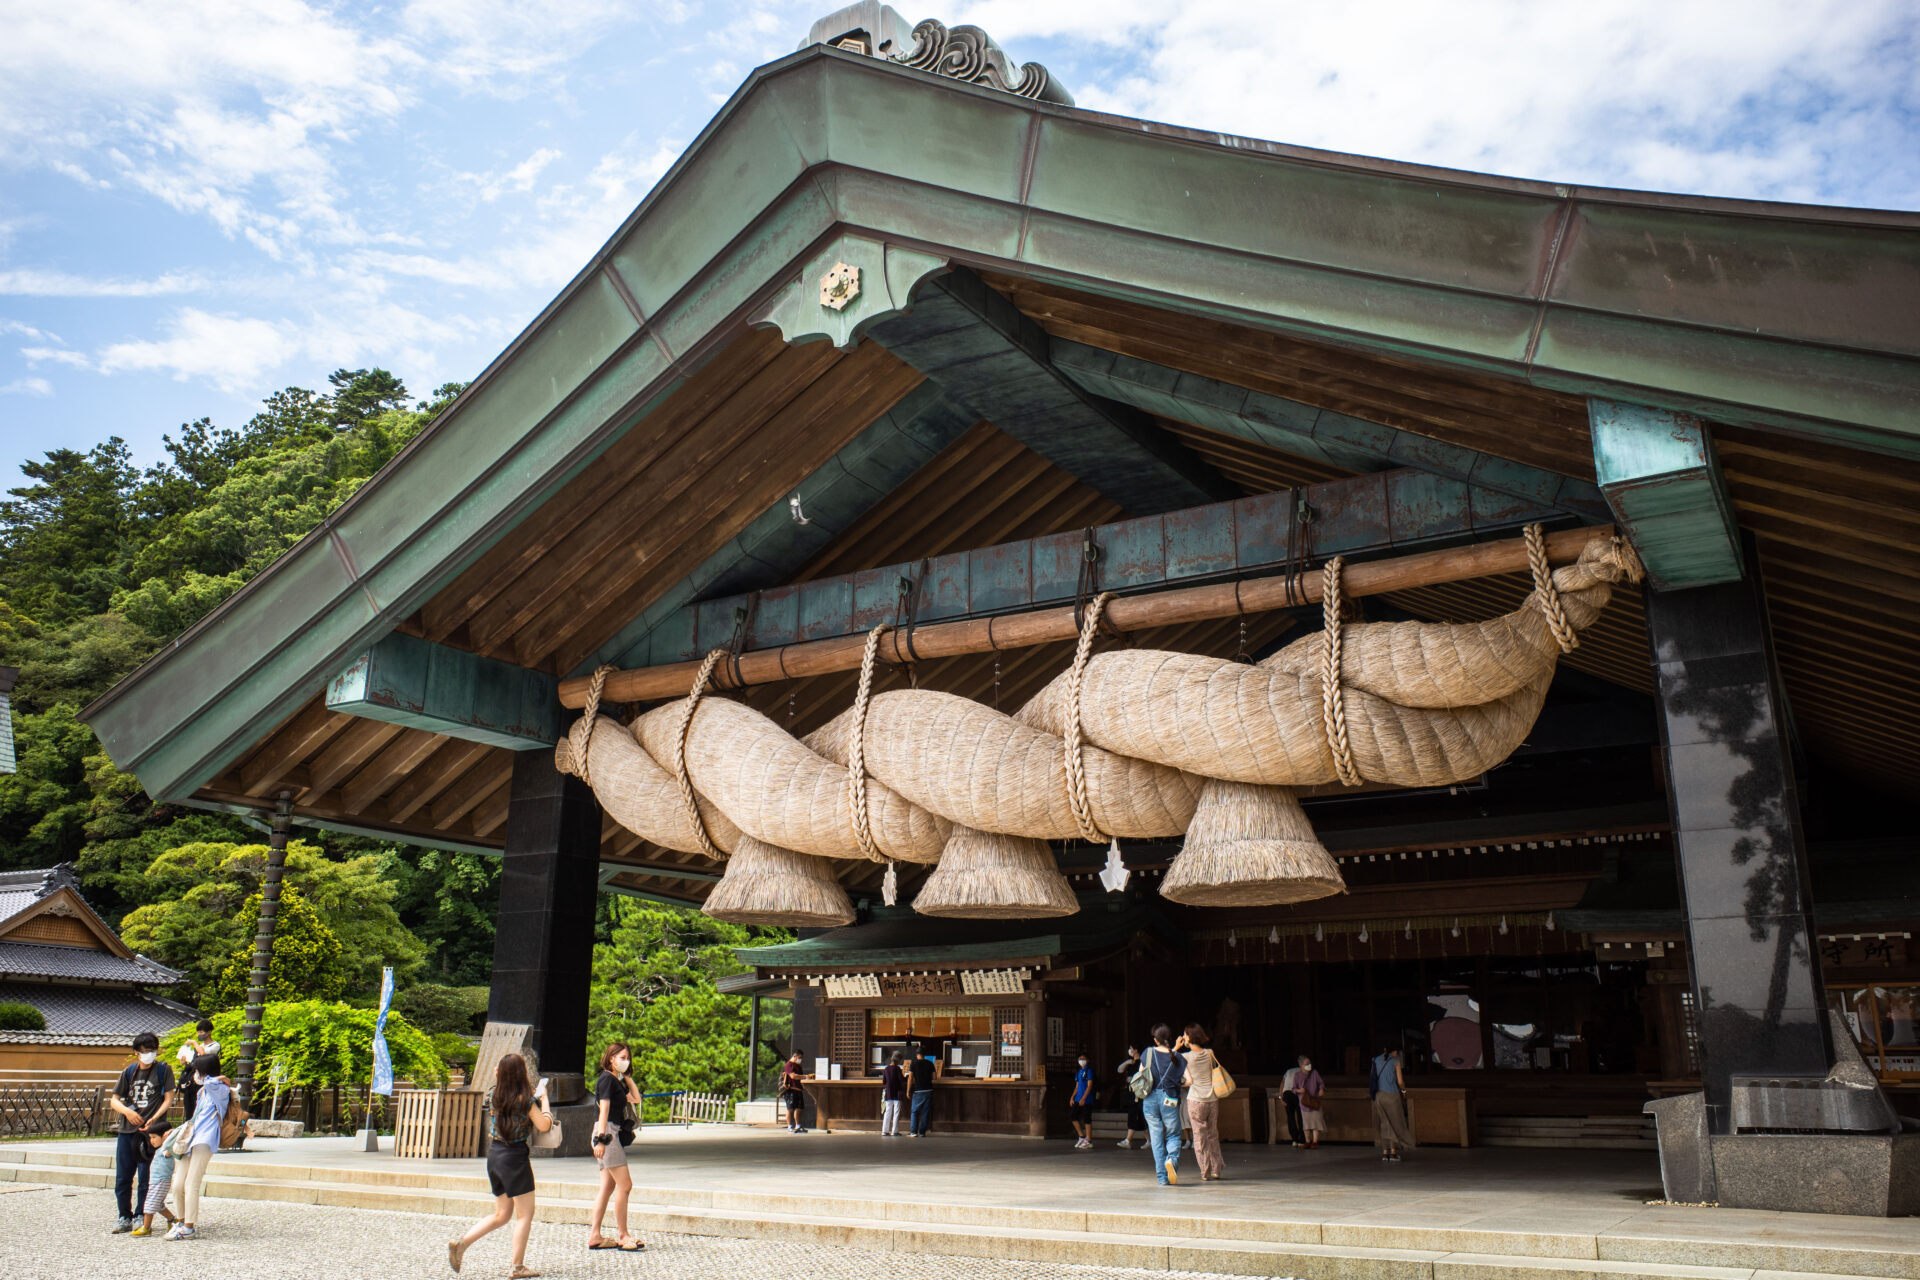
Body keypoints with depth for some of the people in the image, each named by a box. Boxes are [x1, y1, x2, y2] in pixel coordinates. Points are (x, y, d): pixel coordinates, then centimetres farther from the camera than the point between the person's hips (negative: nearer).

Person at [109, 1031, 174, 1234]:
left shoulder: (163, 1070, 2)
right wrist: (127, 1111, -10)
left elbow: (168, 1099, -2)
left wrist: (154, 1119, -16)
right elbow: (114, 1100, 11)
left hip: (149, 1132, -4)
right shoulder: (129, 1072, 12)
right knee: (122, 1178, 7)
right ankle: (125, 1217, 19)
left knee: (146, 1179, -3)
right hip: (126, 1131, 4)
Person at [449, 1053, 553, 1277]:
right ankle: (517, 1268, 4)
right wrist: (543, 1098, -4)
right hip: (515, 1156, -7)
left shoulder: (493, 1095, 3)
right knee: (525, 1213, 3)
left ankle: (461, 1244, 8)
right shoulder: (525, 1099, -15)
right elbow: (544, 1125, -13)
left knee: (502, 1214, 19)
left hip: (494, 1155, 7)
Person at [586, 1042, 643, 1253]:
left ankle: (594, 1236, 11)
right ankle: (623, 1237, -6)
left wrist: (627, 1076, 14)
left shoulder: (617, 1081, 19)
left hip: (615, 1135, 10)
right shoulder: (606, 1078, -9)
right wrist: (601, 1139, -22)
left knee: (608, 1187, 9)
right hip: (608, 1132, -10)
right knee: (624, 1184, -10)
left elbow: (635, 1098, 17)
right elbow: (604, 1109, -16)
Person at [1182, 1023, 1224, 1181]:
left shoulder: (1186, 1058, -10)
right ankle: (1216, 1170, 17)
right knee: (1213, 1135, 14)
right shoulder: (1210, 1053, 1)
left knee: (1199, 1137, 6)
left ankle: (1206, 1173, 8)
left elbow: (1190, 1080, -7)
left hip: (1196, 1100, -4)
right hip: (1213, 1099, 4)